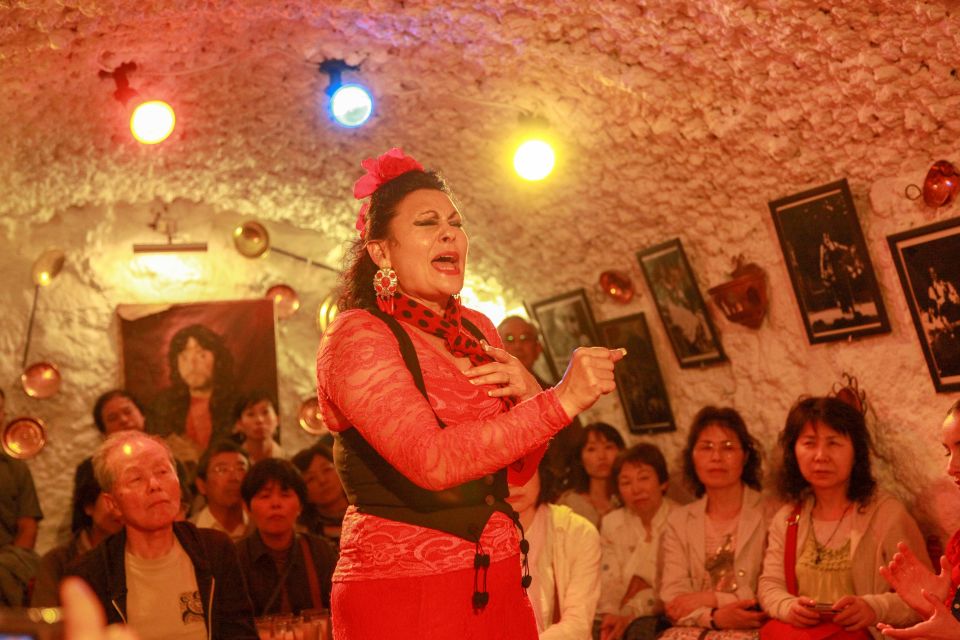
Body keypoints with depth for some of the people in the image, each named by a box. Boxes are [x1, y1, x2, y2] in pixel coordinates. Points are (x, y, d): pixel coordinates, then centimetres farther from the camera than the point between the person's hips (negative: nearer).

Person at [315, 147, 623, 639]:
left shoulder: (476, 331, 9)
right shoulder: (356, 336, -11)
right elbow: (432, 460, -25)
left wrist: (528, 395, -5)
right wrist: (560, 402, -27)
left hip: (498, 588, 6)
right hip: (402, 595, -6)